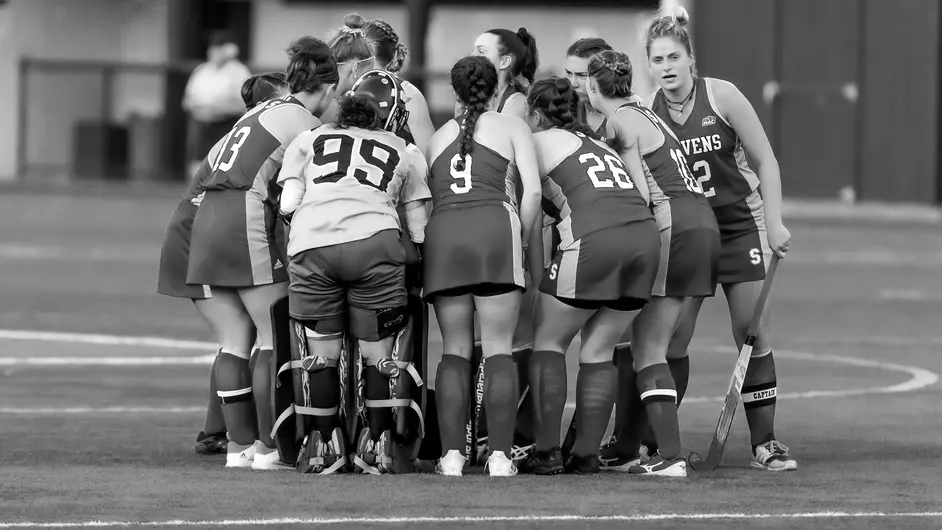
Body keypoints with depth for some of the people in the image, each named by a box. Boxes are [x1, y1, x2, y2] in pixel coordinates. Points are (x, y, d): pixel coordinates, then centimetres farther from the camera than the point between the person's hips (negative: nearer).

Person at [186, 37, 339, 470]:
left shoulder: (263, 110, 21)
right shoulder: (304, 124, -3)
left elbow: (214, 157, 24)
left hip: (208, 216, 8)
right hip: (247, 220, -8)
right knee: (276, 339, -2)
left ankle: (239, 445, 11)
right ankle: (269, 449, -3)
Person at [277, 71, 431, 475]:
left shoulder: (308, 141, 25)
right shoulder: (405, 153, 24)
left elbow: (288, 204, 15)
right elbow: (418, 228, 21)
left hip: (311, 245, 1)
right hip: (375, 243, -1)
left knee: (323, 355, 11)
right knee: (377, 354, 10)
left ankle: (328, 447, 15)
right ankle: (377, 448, 10)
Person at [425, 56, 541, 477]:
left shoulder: (438, 137, 25)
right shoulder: (511, 127, 15)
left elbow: (426, 198, 17)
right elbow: (532, 190, 3)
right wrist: (524, 238, 14)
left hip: (442, 232, 3)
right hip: (493, 224, -3)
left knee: (455, 349, 5)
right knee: (498, 348, -3)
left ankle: (451, 454, -5)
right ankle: (500, 455, -11)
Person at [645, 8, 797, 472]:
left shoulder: (721, 96, -11)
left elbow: (765, 161, -4)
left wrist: (774, 223, -9)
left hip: (739, 225, -1)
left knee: (754, 335, -3)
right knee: (670, 339, -6)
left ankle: (763, 442, 5)